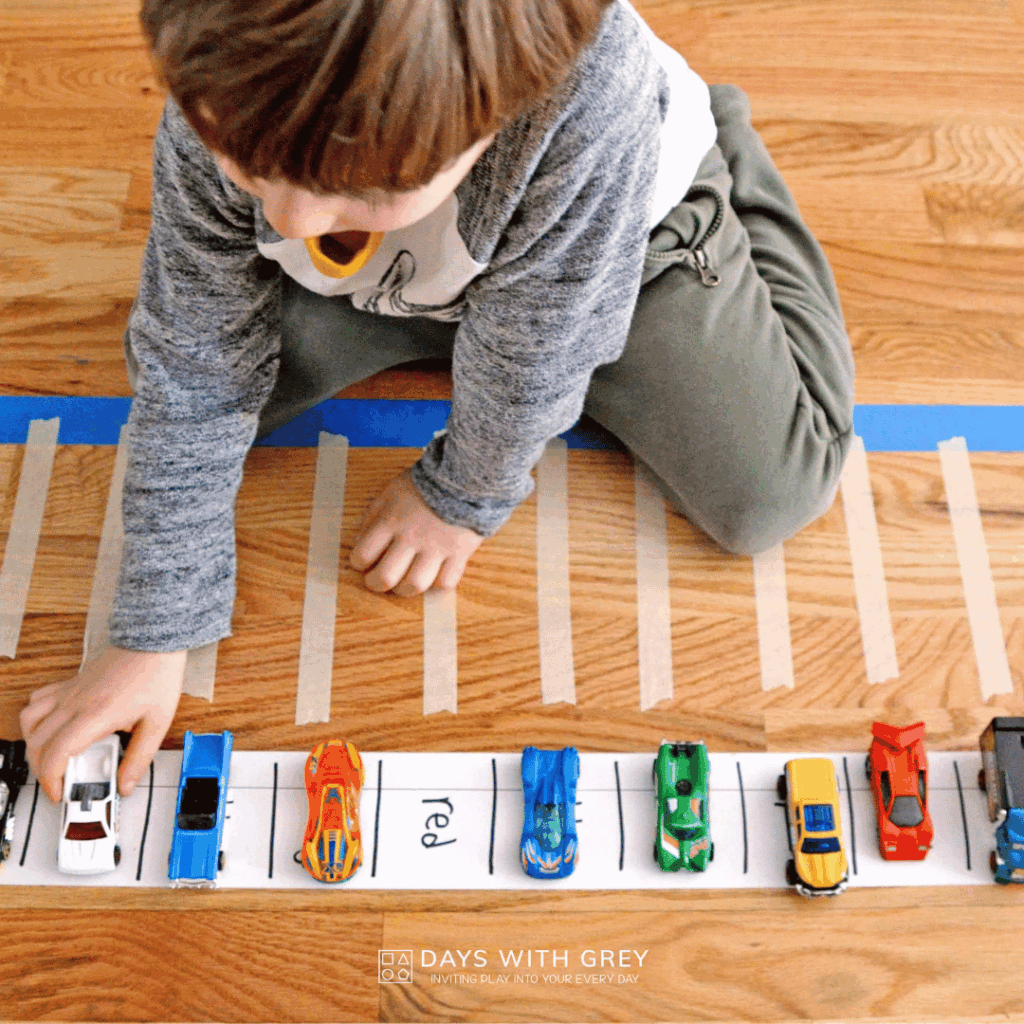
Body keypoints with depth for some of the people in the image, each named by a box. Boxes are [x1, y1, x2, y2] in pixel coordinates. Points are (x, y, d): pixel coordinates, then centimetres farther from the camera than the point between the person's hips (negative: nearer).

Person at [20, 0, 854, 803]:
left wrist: (465, 497, -14)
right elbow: (196, 377, -25)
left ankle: (732, 171, 18)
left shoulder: (590, 101, -48)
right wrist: (154, 638, -22)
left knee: (770, 498, -7)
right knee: (172, 356, 0)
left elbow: (530, 359, -31)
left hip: (618, 240, -2)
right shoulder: (220, 106, -34)